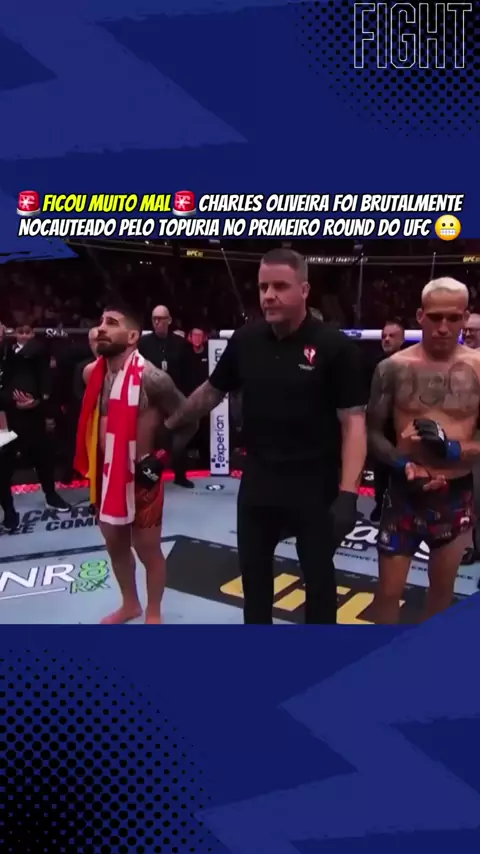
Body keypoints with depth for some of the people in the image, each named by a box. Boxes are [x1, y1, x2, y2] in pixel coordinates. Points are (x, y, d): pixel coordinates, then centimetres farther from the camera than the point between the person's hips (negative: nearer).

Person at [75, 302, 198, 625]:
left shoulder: (152, 378, -20)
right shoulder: (92, 373, 0)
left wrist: (162, 458, -14)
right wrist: (94, 465, 12)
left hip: (140, 478, -7)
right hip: (107, 475, 7)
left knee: (148, 550, 9)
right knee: (115, 544, 21)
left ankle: (153, 615, 32)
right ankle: (130, 604, 44)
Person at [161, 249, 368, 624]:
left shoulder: (335, 347, -14)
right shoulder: (246, 340, -2)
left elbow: (353, 422, -15)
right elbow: (211, 392, 13)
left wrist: (347, 494, -22)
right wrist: (170, 426, 16)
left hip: (315, 485, -4)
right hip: (258, 480, 4)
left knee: (318, 574, 14)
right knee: (253, 569, 19)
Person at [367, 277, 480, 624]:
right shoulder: (394, 367, -7)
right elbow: (372, 430, -1)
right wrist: (402, 464, -17)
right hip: (405, 492, -1)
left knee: (443, 587, 20)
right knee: (389, 589, 6)